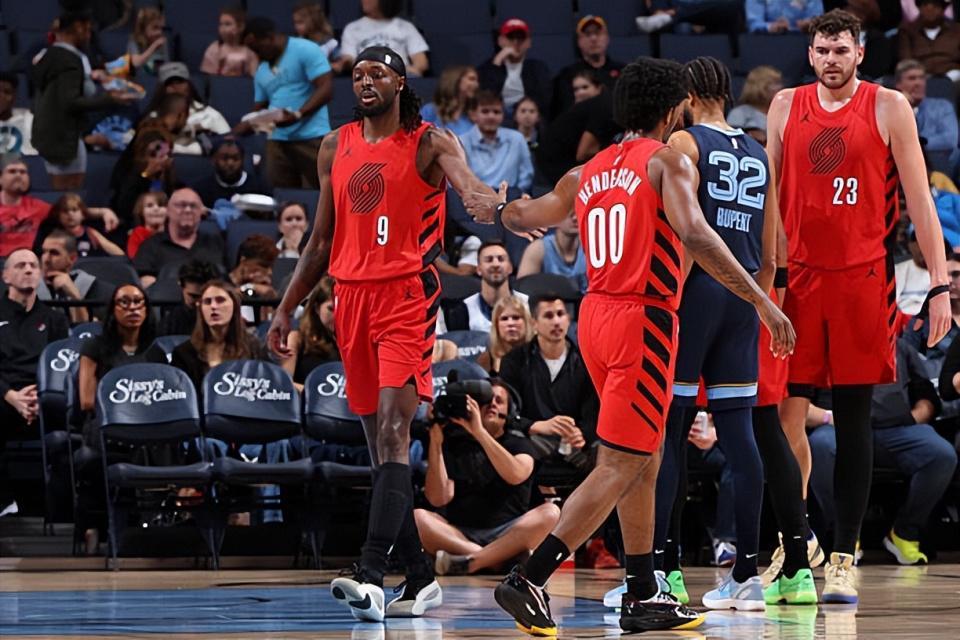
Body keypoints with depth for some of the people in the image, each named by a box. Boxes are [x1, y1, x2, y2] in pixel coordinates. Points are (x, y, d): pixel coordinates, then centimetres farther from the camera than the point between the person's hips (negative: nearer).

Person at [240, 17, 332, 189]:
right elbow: (259, 110, 21)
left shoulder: (306, 51, -3)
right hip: (278, 140, 6)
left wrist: (297, 115, -22)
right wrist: (233, 134, 6)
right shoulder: (261, 71, 19)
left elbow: (326, 89, -12)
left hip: (311, 137, -6)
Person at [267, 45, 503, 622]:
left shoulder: (429, 143, -3)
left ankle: (372, 576, -27)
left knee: (393, 430, -18)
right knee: (378, 441, 9)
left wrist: (479, 197, -49)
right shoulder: (335, 148, 14)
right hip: (352, 295, 6)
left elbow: (464, 178, -26)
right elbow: (322, 240, 20)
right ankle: (421, 579, 17)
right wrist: (287, 309, 16)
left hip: (407, 295, -6)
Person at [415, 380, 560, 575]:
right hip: (459, 535, 1)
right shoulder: (454, 446, 16)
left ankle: (469, 562, -37)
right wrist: (435, 442, -6)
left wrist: (479, 432, -17)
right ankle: (509, 558, -37)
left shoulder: (519, 445, 14)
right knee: (416, 517, -27)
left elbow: (516, 475, -11)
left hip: (506, 534, -1)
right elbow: (438, 499, 0)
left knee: (550, 512, -28)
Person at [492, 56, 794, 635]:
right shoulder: (668, 162, -7)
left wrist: (502, 208, 48)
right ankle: (528, 581, -16)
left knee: (645, 461, 18)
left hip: (597, 316, 8)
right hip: (643, 323, -8)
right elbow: (694, 234, -22)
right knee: (619, 468, -7)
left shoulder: (589, 173, 13)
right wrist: (761, 301, -24)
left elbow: (524, 217, 23)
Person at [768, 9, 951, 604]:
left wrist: (939, 283, -7)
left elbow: (919, 199, 0)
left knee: (854, 418, 1)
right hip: (797, 277, 2)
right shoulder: (786, 107, 9)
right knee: (787, 415, -1)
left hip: (862, 278, -2)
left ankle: (844, 557, 4)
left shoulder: (889, 107, 1)